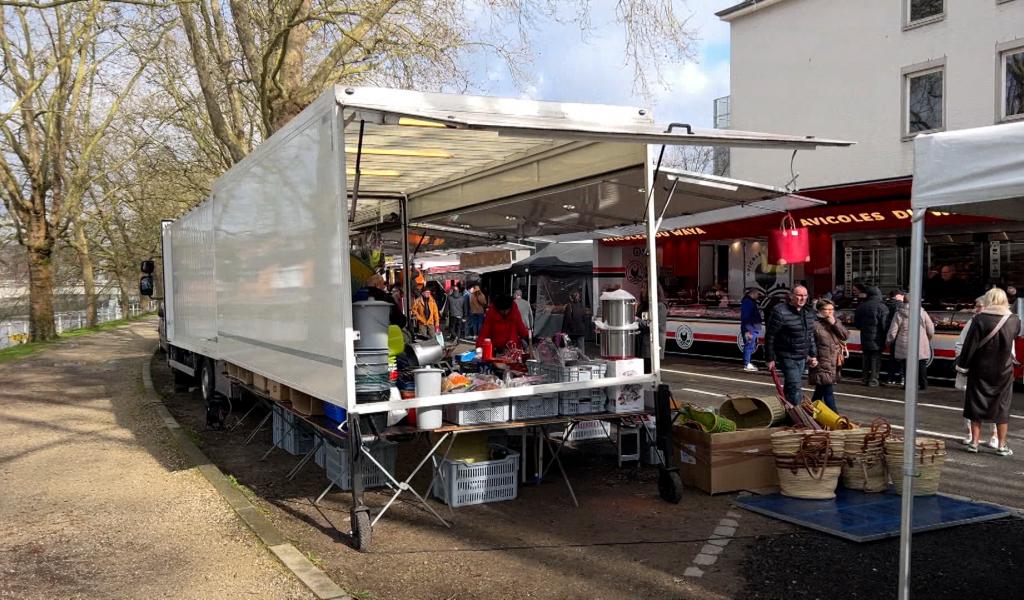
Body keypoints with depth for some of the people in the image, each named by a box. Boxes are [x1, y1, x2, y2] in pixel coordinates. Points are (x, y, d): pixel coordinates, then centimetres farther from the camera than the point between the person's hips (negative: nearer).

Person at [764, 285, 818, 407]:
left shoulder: (808, 313, 8)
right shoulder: (780, 311, -16)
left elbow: (811, 336, 19)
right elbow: (770, 336, -14)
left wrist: (813, 355, 13)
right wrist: (770, 359, -13)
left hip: (802, 358, 7)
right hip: (788, 358, -7)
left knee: (790, 389, 18)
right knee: (795, 389, -12)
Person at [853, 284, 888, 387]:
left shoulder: (862, 306, 2)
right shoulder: (882, 307, -14)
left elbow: (856, 323, 10)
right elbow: (885, 324, -15)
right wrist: (886, 338, -3)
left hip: (865, 339, 4)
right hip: (877, 339, -4)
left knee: (866, 359, 16)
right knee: (875, 359, 3)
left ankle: (865, 378, 22)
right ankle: (873, 380, 4)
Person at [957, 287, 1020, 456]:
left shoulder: (979, 319, -13)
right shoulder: (1014, 320, -5)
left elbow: (969, 345, -12)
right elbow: (1014, 337, 12)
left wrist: (962, 365, -4)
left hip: (980, 370, -2)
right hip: (1003, 371, 2)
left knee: (976, 405, 9)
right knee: (1002, 407, 11)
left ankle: (974, 442, 12)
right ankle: (1002, 445, 14)